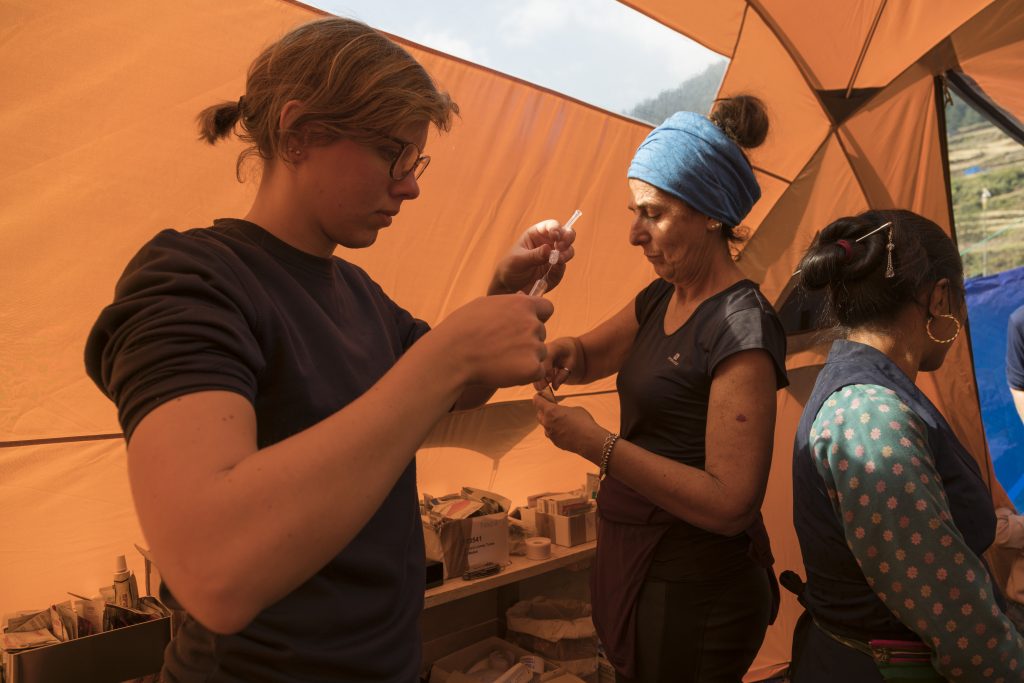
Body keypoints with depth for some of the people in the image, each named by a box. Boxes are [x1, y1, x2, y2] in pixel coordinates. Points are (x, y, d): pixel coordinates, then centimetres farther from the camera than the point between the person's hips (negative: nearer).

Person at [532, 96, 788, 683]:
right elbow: (592, 357, 17)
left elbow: (730, 504, -25)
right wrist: (564, 352, -7)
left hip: (695, 594, -8)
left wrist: (599, 445, -26)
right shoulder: (660, 299, 3)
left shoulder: (743, 328, -22)